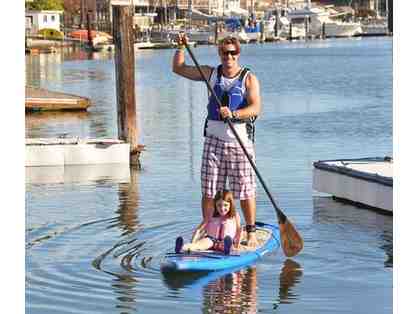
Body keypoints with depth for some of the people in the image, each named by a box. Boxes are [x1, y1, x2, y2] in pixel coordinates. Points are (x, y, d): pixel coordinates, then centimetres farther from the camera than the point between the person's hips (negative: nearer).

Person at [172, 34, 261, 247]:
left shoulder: (249, 78, -2)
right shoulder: (211, 73, 9)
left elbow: (255, 108, -15)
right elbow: (178, 68, 14)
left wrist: (233, 114, -31)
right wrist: (181, 47, -1)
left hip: (240, 141, -3)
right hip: (214, 139, 3)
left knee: (245, 191, 0)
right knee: (208, 191, 3)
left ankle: (251, 233, 11)